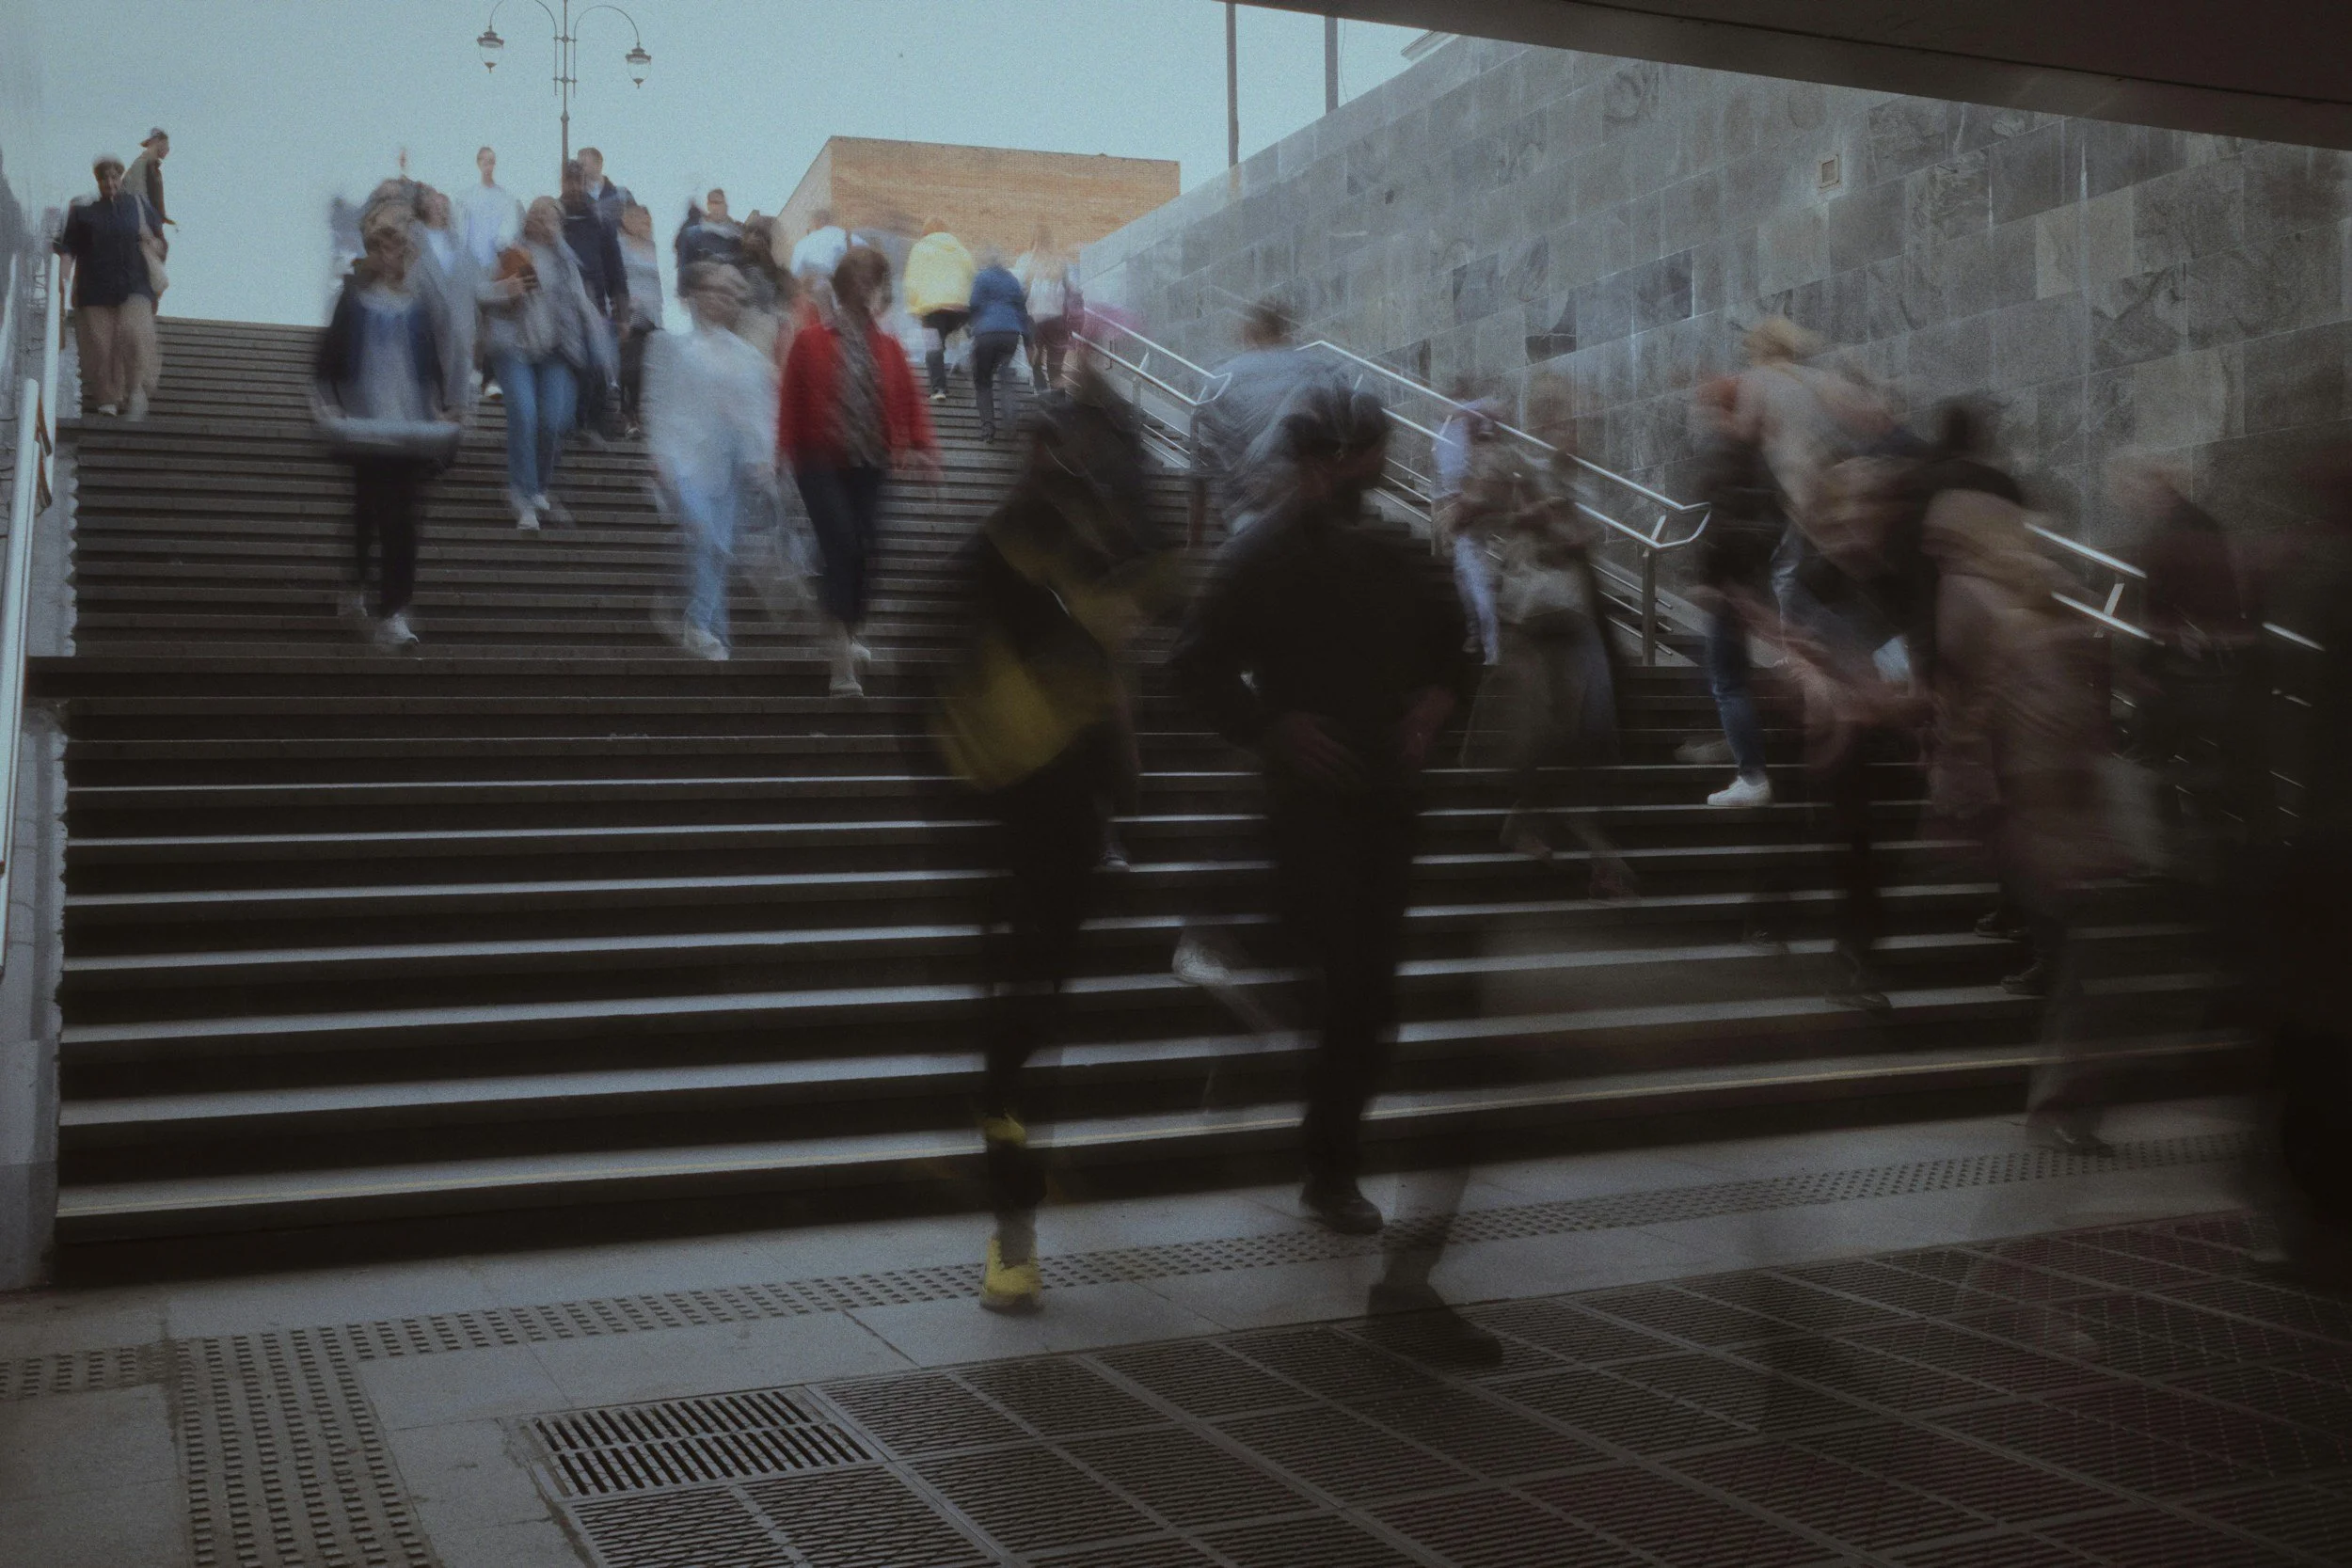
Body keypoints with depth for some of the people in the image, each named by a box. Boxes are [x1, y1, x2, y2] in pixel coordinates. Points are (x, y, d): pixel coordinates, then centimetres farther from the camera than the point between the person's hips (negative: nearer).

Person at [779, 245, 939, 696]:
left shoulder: (888, 347, 7)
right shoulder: (810, 340, -1)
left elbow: (909, 402, 5)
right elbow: (791, 401, -1)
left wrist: (920, 448, -8)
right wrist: (789, 455, -6)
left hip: (869, 466, 4)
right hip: (823, 464, -3)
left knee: (862, 553, 6)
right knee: (842, 546, -15)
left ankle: (848, 638, 27)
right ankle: (843, 657, -14)